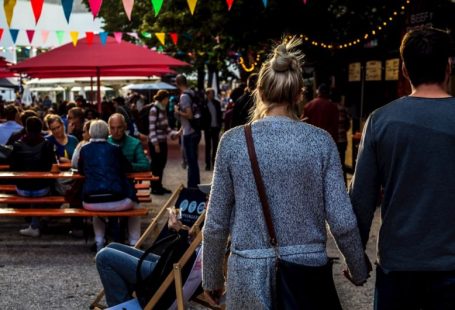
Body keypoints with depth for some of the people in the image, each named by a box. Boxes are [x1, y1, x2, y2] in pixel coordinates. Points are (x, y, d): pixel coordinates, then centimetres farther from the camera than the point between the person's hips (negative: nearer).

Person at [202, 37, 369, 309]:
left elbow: (216, 224, -3)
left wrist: (212, 278, 10)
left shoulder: (233, 141, -6)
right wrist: (358, 271, 10)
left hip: (250, 274, 0)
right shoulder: (321, 141, -6)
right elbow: (343, 222, -7)